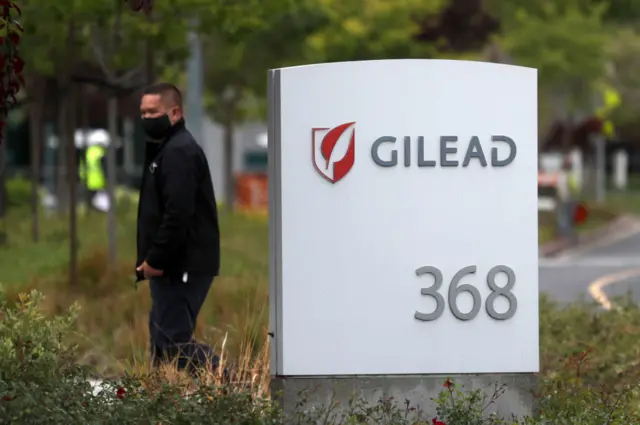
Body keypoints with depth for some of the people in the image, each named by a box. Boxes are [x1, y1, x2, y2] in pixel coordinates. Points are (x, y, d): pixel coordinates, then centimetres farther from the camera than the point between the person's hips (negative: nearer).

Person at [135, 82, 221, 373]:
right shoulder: (166, 149, 20)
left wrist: (155, 260, -20)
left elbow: (178, 215, -25)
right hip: (174, 266, 11)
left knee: (174, 342, -12)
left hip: (182, 268, -11)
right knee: (163, 340, 12)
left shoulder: (179, 153, -15)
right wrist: (151, 260, 14)